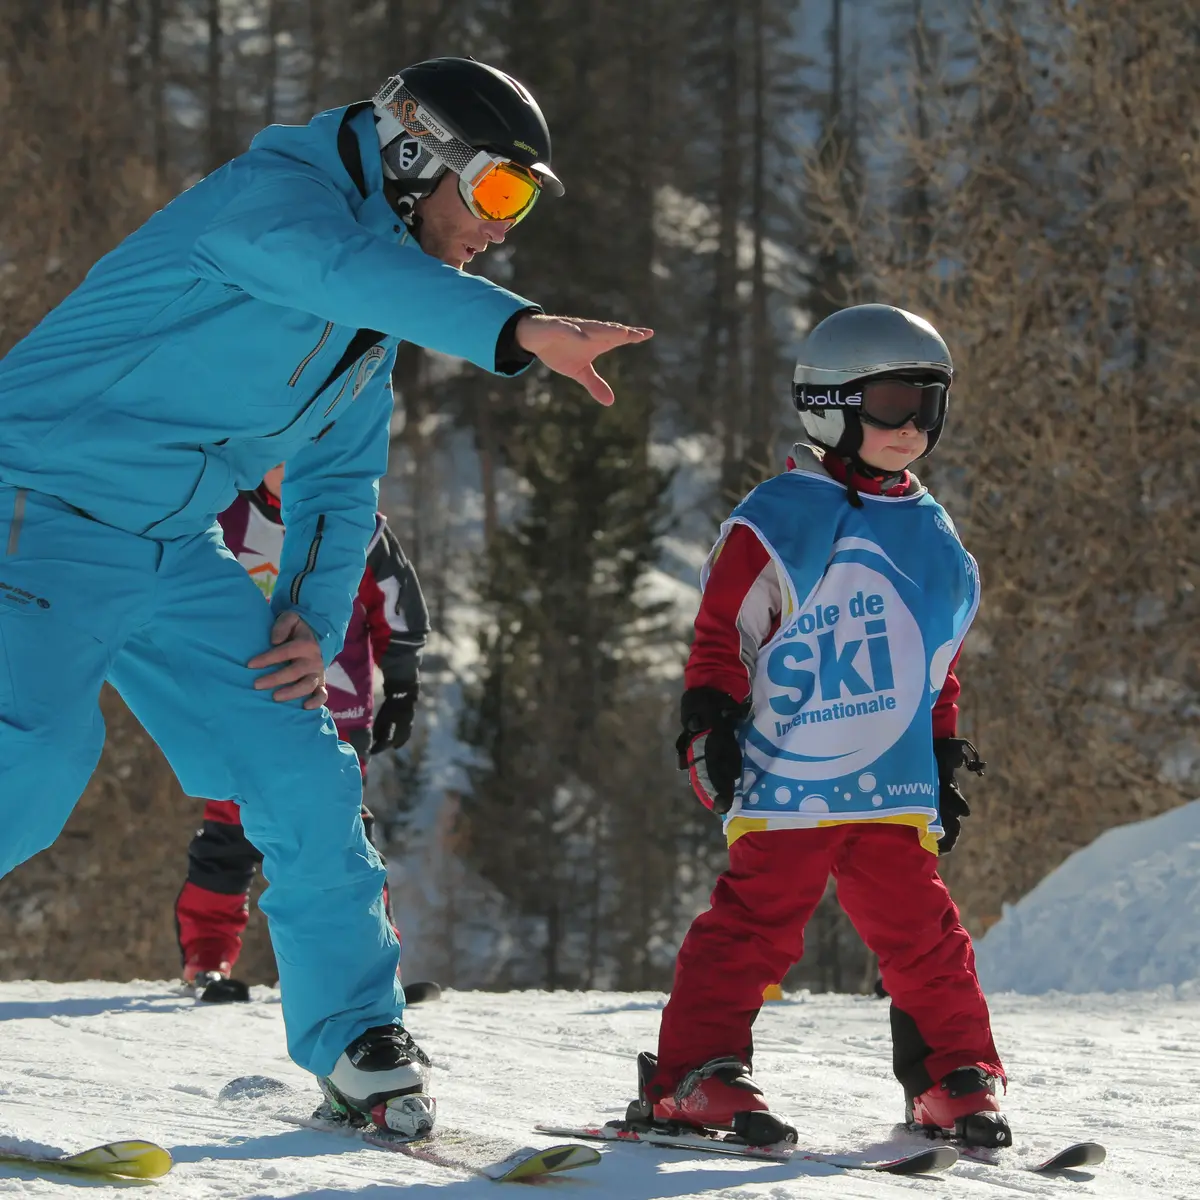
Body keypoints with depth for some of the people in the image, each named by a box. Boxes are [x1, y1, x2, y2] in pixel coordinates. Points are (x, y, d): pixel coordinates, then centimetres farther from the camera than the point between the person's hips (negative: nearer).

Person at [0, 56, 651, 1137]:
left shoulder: (381, 318, 14)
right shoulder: (272, 193, -15)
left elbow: (340, 479, 21)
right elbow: (342, 268, -38)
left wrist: (317, 618, 4)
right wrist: (518, 328, -52)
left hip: (177, 550, 8)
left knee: (303, 772, 1)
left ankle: (359, 1047, 11)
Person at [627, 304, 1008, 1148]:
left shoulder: (934, 541, 16)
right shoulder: (780, 522, -3)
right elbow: (722, 633, -2)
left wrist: (946, 760, 22)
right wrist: (709, 725, -9)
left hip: (895, 787, 5)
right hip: (786, 780, -5)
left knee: (923, 933, 3)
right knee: (756, 924, -8)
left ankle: (958, 1081, 12)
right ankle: (696, 1073, -4)